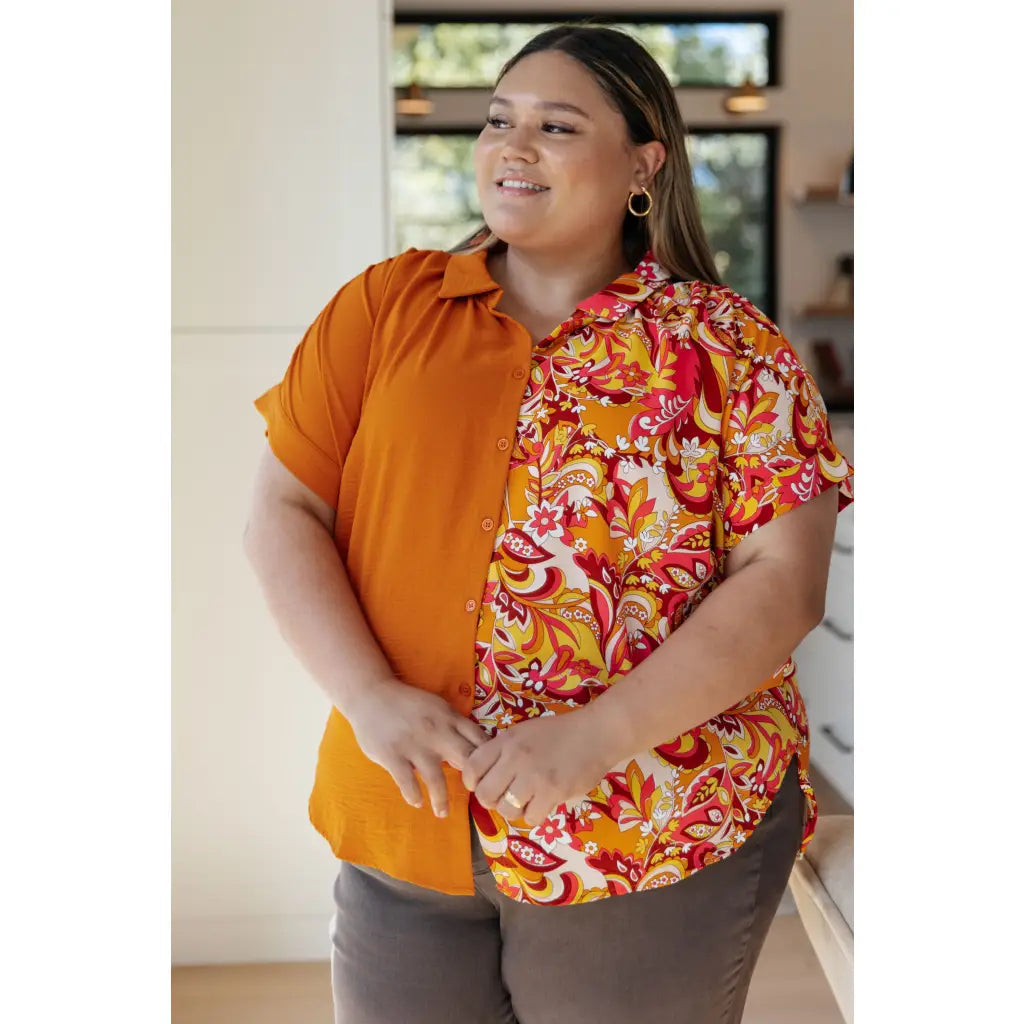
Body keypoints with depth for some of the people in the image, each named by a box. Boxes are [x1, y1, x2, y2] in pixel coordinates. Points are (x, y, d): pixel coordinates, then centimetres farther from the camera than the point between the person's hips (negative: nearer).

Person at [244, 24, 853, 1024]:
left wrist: (596, 736, -20)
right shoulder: (385, 306, 3)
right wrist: (369, 696, -13)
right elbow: (283, 511, 1)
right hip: (403, 827, 3)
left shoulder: (730, 349, -4)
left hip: (657, 832, -2)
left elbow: (785, 583, -10)